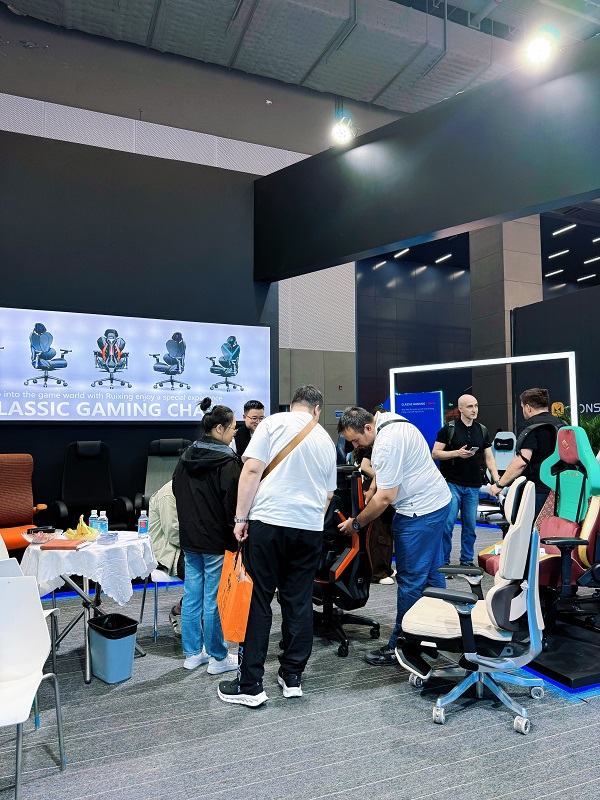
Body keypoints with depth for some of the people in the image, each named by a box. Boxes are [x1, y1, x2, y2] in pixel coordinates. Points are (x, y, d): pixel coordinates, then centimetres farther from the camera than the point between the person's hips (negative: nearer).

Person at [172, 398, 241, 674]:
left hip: (189, 537, 7)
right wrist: (235, 542, -10)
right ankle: (218, 658, 16)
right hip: (217, 541, -7)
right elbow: (233, 505, -18)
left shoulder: (186, 457, 8)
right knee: (214, 600, 3)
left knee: (192, 596, 14)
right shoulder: (227, 462, -16)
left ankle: (192, 653, 26)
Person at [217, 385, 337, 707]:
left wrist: (241, 517, -6)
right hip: (309, 527, 4)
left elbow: (252, 470, -9)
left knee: (257, 601, 4)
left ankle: (250, 685, 10)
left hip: (268, 521, -4)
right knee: (299, 602, 12)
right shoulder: (326, 440, 14)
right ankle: (292, 677, 22)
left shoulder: (273, 423, 1)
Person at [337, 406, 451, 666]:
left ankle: (400, 647, 9)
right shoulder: (389, 420, 8)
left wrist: (356, 523, -9)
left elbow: (385, 498, -21)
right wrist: (367, 498, 12)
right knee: (431, 573, 19)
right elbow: (381, 473, 18)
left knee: (410, 580, -2)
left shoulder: (386, 444, -25)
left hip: (420, 513, -11)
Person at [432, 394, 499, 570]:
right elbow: (435, 453, -4)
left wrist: (497, 481, 0)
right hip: (452, 483, -4)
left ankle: (467, 561, 22)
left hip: (473, 486, 4)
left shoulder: (482, 430, 10)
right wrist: (457, 453, -18)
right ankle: (444, 561, 6)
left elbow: (489, 458, 10)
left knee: (470, 526, 9)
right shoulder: (449, 429, -3)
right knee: (447, 524, -5)